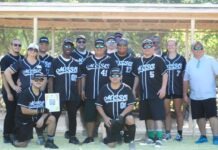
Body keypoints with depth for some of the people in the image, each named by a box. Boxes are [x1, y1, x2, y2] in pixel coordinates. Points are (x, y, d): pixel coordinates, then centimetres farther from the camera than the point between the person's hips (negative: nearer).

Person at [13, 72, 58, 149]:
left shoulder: (43, 94, -1)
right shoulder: (25, 93, -18)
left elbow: (46, 110, 0)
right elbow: (24, 111, -22)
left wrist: (42, 118, -21)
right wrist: (40, 111, -21)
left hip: (37, 118, 5)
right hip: (24, 120, -5)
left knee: (52, 119, -18)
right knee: (22, 144, -11)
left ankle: (49, 141, -5)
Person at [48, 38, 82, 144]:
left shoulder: (75, 63, 9)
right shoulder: (55, 62, -2)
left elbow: (78, 80, 13)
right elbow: (51, 79, -3)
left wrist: (79, 93, 7)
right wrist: (51, 94, -9)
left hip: (73, 96, 4)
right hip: (58, 95, -4)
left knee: (72, 116, 11)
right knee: (54, 116, -2)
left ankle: (72, 136, 23)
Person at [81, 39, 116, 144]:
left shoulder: (110, 61, 1)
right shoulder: (88, 61, 8)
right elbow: (83, 76, 12)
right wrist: (83, 90, 7)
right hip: (90, 94, 2)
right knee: (89, 115, 5)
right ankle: (90, 136, 17)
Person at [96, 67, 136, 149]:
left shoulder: (127, 89, -5)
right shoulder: (104, 89, -3)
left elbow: (131, 105, -6)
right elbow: (98, 105, 2)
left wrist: (121, 115, -21)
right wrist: (105, 117, -12)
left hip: (123, 116, -1)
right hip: (110, 119, 1)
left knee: (130, 119, -37)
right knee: (111, 144, -11)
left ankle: (131, 140, -8)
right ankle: (116, 134, 27)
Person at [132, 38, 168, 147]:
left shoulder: (158, 60, -2)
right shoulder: (138, 61, 13)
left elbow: (165, 74, -4)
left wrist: (163, 88, -12)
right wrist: (134, 89, 15)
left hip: (156, 93, -5)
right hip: (143, 94, 5)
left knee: (158, 116, -8)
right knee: (148, 117, 11)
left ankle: (159, 138, -7)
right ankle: (151, 137, 21)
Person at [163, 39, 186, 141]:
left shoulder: (182, 59, 3)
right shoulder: (163, 59, 4)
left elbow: (184, 75, 6)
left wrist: (185, 90, 2)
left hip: (178, 89, -1)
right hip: (166, 89, 1)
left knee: (178, 111, 5)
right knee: (166, 112, 6)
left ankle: (179, 133, 11)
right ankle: (167, 133, 13)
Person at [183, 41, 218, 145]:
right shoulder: (189, 63, 9)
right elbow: (186, 80, 12)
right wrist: (185, 94, 11)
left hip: (209, 95, -4)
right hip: (195, 96, 4)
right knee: (200, 117, 10)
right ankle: (203, 136, 23)